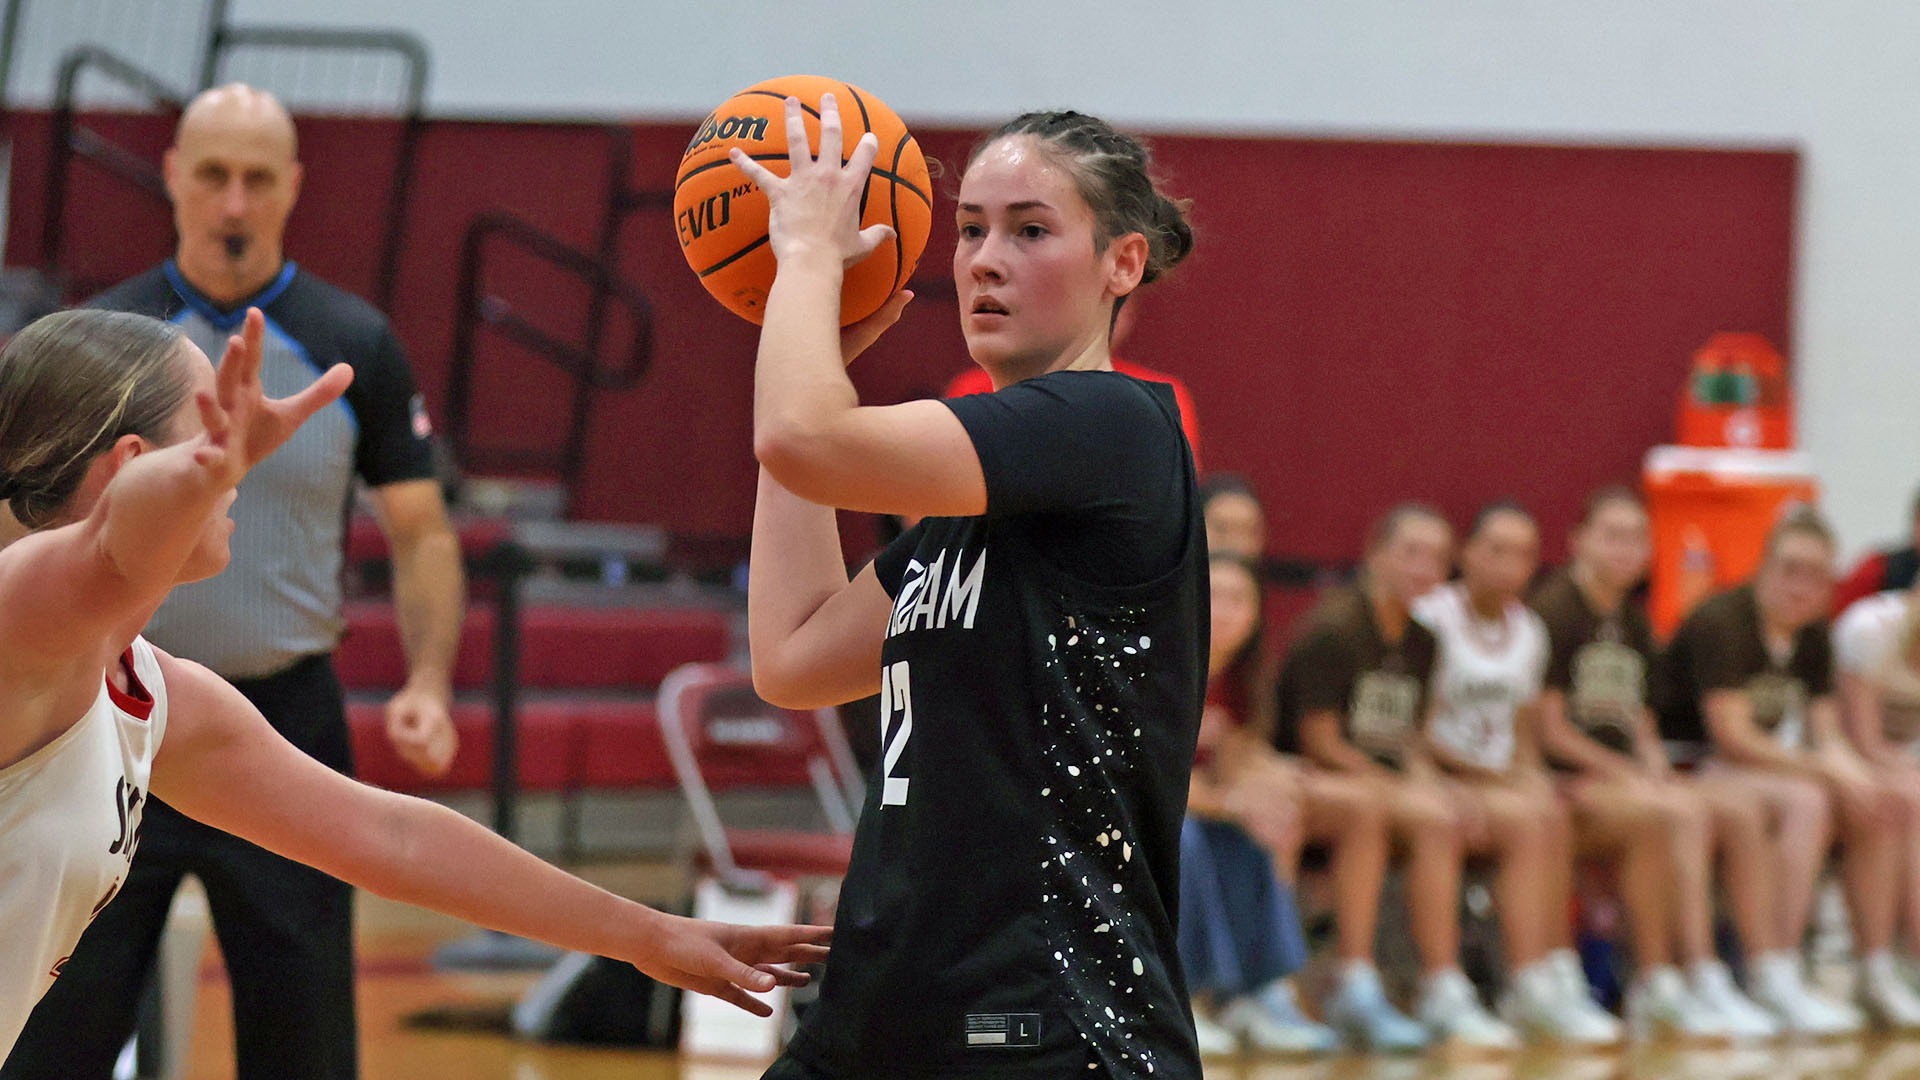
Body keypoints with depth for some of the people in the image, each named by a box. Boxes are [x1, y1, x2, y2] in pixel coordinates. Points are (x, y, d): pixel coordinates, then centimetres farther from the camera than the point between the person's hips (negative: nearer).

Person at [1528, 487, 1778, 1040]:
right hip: (1567, 784, -8)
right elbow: (1549, 731, -10)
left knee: (1740, 808, -16)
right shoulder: (1553, 611, -5)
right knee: (1683, 811, -31)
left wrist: (1654, 763, 1)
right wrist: (1628, 775, -13)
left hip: (1626, 774, 8)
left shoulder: (1633, 623, 19)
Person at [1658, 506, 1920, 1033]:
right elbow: (1732, 736, -21)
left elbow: (1827, 736, 7)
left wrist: (1853, 773, -16)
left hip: (1779, 771, 8)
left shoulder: (1812, 636, 11)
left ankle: (1877, 975, -7)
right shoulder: (1721, 623, -14)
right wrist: (1826, 770, -23)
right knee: (1806, 802, -33)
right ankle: (1777, 978, -39)